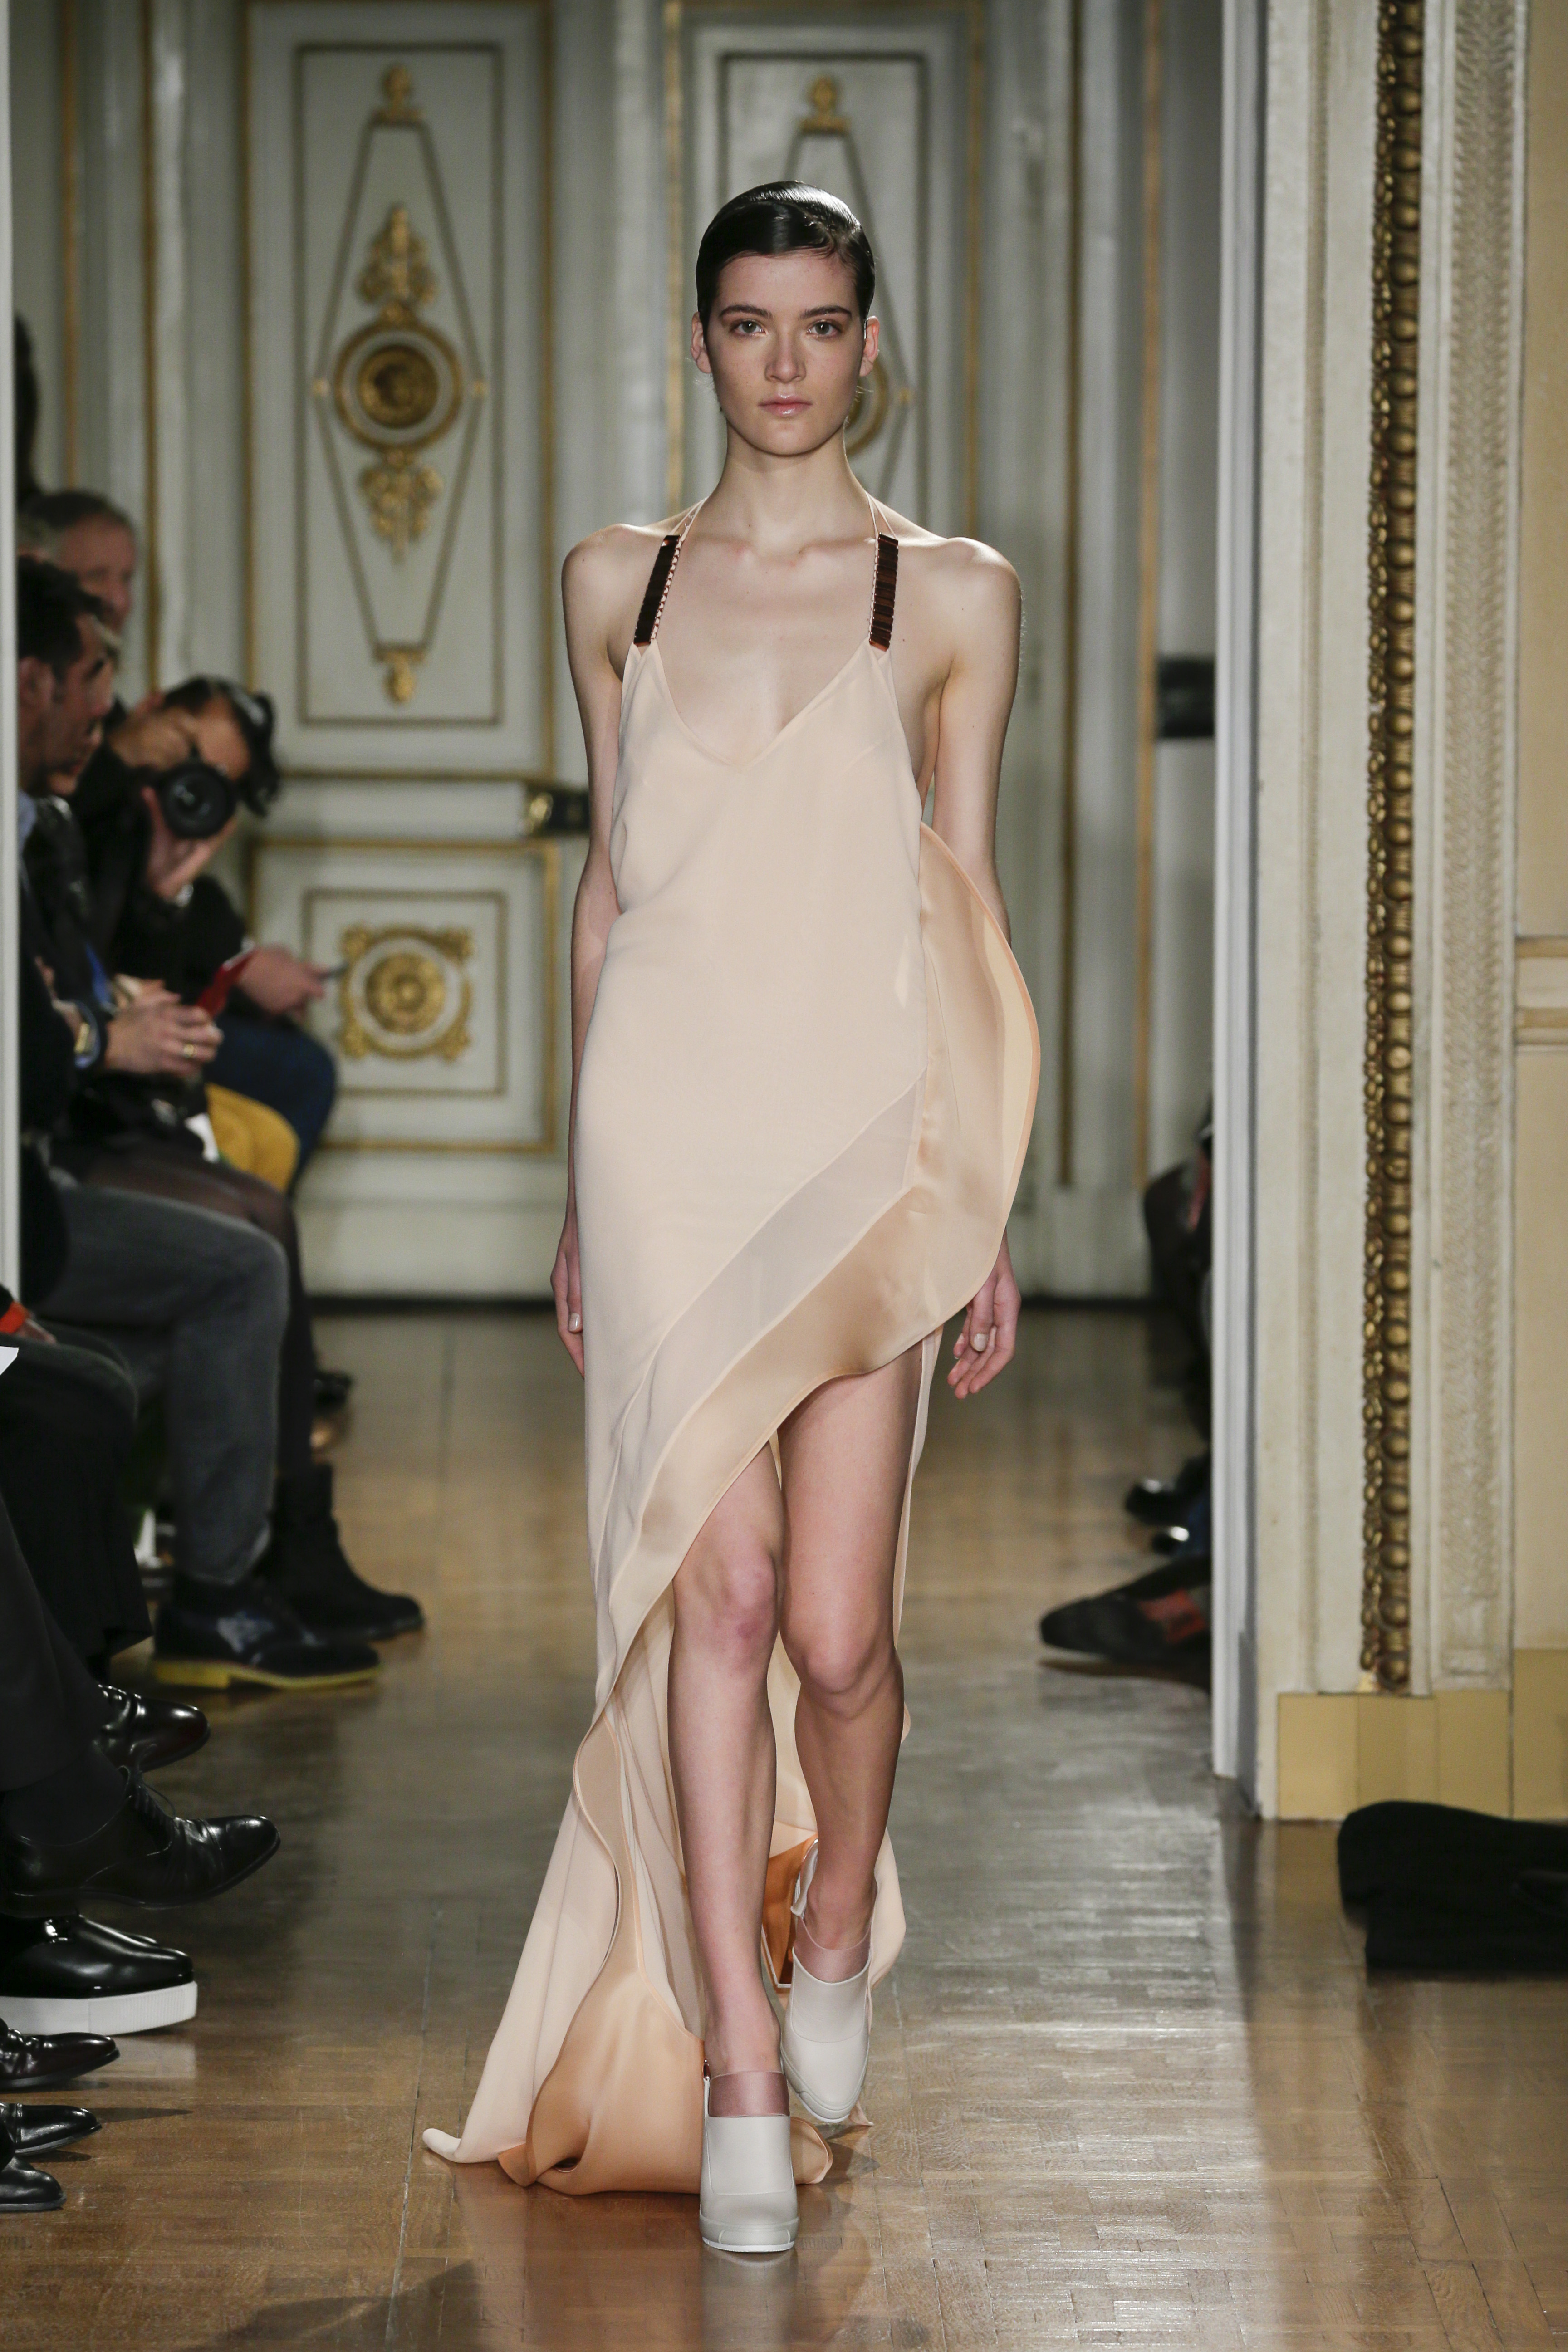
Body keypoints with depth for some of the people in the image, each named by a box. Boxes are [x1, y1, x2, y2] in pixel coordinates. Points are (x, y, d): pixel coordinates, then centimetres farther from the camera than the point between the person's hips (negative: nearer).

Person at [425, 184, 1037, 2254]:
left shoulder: (954, 594, 6)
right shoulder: (619, 586, 10)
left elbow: (971, 914, 7)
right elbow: (606, 886, 14)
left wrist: (996, 1210, 4)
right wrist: (582, 1193, 13)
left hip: (867, 1138, -1)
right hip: (671, 1126, 1)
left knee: (836, 1624, -7)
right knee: (717, 1591, -7)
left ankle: (838, 1925, 26)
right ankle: (737, 2087, -1)